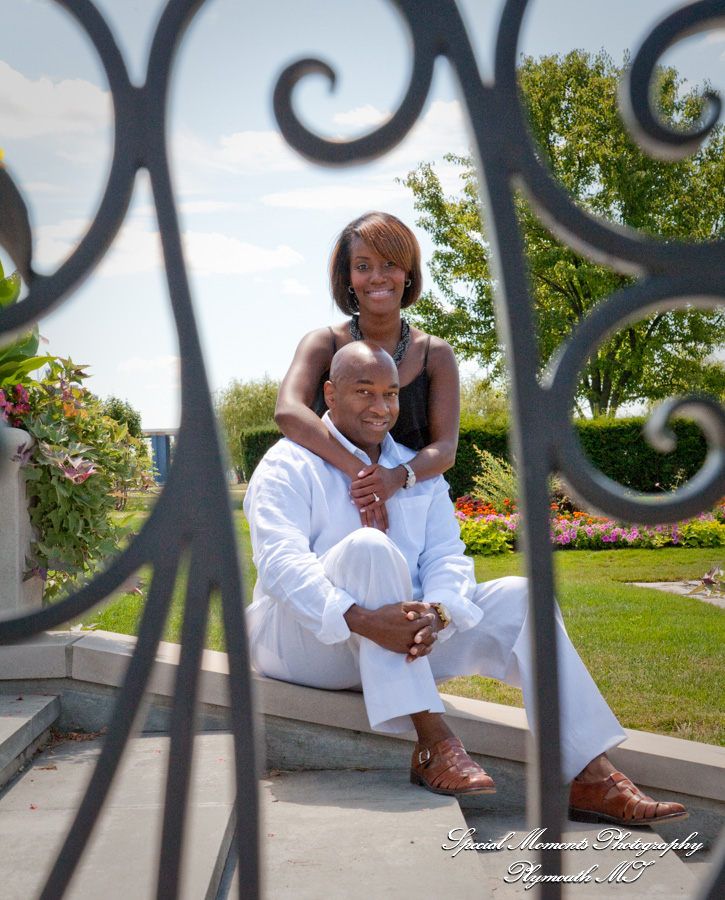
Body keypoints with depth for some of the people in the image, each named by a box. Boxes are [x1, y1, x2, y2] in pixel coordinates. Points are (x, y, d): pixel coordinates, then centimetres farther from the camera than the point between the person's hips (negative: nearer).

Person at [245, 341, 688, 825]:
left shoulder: (419, 472, 15)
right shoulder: (289, 466, -4)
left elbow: (447, 556, 2)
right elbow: (281, 562, -20)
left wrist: (435, 613, -23)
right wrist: (361, 620, -35)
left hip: (399, 643, 6)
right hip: (306, 644, -5)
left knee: (519, 597, -11)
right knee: (368, 546, -33)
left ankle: (591, 776, -21)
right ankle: (433, 741, -36)